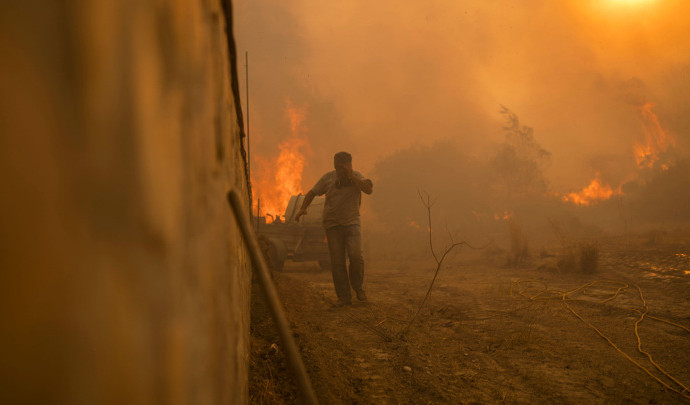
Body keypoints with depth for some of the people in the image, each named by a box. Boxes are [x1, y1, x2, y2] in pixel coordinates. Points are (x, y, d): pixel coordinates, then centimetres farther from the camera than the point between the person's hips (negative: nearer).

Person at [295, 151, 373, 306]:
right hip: (333, 225, 1)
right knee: (337, 261, -3)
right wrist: (303, 208, -3)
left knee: (356, 255, -18)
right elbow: (312, 193, 11)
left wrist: (351, 176, -18)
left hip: (351, 222, -1)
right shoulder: (328, 178, 4)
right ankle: (344, 296, 7)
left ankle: (357, 286, 8)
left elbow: (369, 189, -15)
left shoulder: (357, 176, 3)